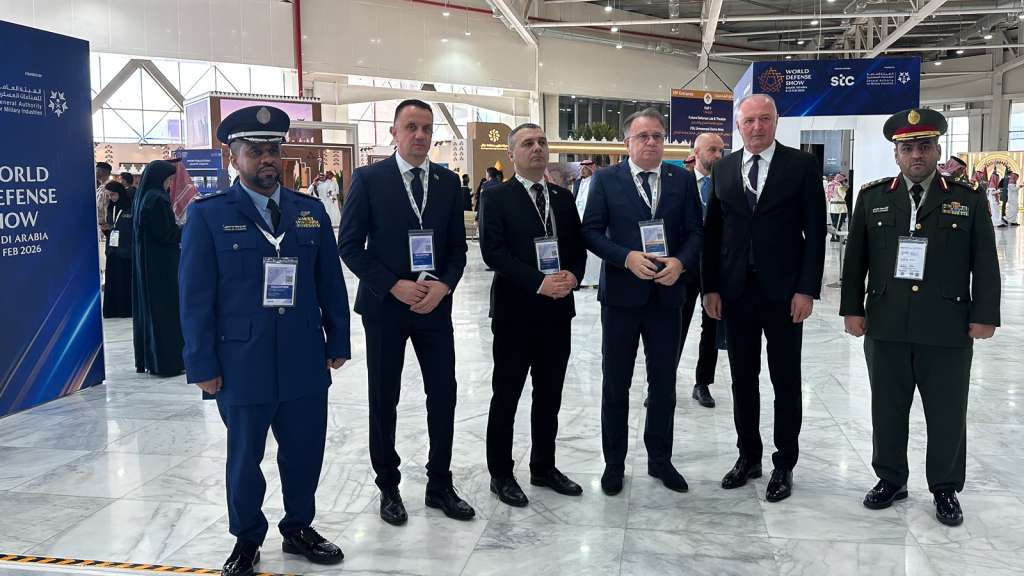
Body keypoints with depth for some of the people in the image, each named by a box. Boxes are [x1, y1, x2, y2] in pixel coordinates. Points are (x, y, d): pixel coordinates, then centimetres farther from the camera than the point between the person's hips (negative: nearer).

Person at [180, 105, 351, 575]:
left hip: (305, 362, 3)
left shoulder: (311, 212, 6)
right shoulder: (208, 214, -4)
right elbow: (196, 296, -5)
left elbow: (331, 284, 8)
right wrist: (203, 365, -8)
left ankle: (299, 528, 35)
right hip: (242, 364, -3)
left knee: (305, 452, 13)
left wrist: (338, 342, 6)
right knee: (245, 457, 12)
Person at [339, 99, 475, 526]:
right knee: (384, 399, 8)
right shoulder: (369, 179, -5)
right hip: (385, 304, -3)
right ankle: (388, 487, 24)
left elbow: (457, 246, 7)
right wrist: (395, 286, -16)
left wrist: (443, 286, -11)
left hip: (435, 304, 3)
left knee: (443, 395, 5)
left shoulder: (448, 181, 5)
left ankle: (440, 485, 22)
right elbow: (351, 246, -7)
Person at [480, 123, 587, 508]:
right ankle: (501, 473, 18)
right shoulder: (499, 198, -4)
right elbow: (493, 252, -14)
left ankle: (544, 467, 28)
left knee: (550, 396, 14)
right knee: (506, 395, 5)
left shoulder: (564, 198, 12)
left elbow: (578, 247, 11)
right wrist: (538, 282, -21)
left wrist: (572, 275, -10)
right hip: (515, 311, -5)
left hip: (557, 310, 5)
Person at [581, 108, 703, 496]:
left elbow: (695, 231, 4)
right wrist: (627, 257, -18)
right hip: (621, 294, -2)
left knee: (664, 383, 11)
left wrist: (680, 262, -15)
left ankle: (660, 459, 28)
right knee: (615, 384, 7)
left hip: (666, 294, 2)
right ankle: (614, 463, 22)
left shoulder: (683, 180, 6)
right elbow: (591, 231, -4)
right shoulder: (606, 180, 0)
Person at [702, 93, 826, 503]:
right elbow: (712, 232, 8)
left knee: (786, 382, 7)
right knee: (743, 379, 11)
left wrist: (807, 289, -11)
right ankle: (748, 455, 26)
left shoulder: (802, 165, -3)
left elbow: (815, 231, -5)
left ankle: (784, 464, 20)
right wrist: (710, 287, 2)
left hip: (783, 292, -3)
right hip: (735, 291, 3)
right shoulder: (723, 170, 7)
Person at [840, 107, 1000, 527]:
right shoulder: (872, 198, 6)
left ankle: (946, 489, 25)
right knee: (887, 409, 11)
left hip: (948, 330, -1)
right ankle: (890, 479, 28)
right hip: (886, 327, 1)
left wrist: (984, 315, -3)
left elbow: (985, 264, 3)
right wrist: (852, 308, 1)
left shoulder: (969, 200, 3)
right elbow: (855, 259, 6)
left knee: (947, 414, 9)